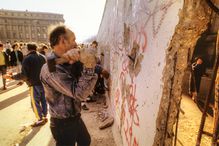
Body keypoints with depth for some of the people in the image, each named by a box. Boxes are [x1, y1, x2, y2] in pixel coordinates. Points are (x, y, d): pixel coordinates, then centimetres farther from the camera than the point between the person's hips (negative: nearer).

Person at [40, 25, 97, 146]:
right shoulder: (50, 69, -27)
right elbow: (80, 93, -29)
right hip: (63, 123, -7)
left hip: (75, 117, 8)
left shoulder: (67, 62, -1)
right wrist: (88, 68, -37)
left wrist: (77, 55, -30)